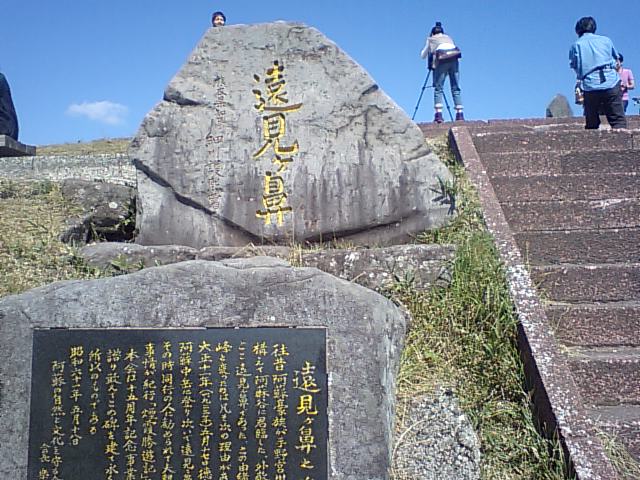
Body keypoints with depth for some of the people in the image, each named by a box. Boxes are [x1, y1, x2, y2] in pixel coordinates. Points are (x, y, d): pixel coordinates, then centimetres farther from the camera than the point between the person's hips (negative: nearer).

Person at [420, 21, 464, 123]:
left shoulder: (430, 39, 25)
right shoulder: (448, 38, 33)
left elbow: (423, 55, 31)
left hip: (442, 61, -3)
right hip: (454, 59, 3)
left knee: (438, 88, -1)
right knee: (456, 88, 6)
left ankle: (438, 114, -15)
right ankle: (460, 114, -2)